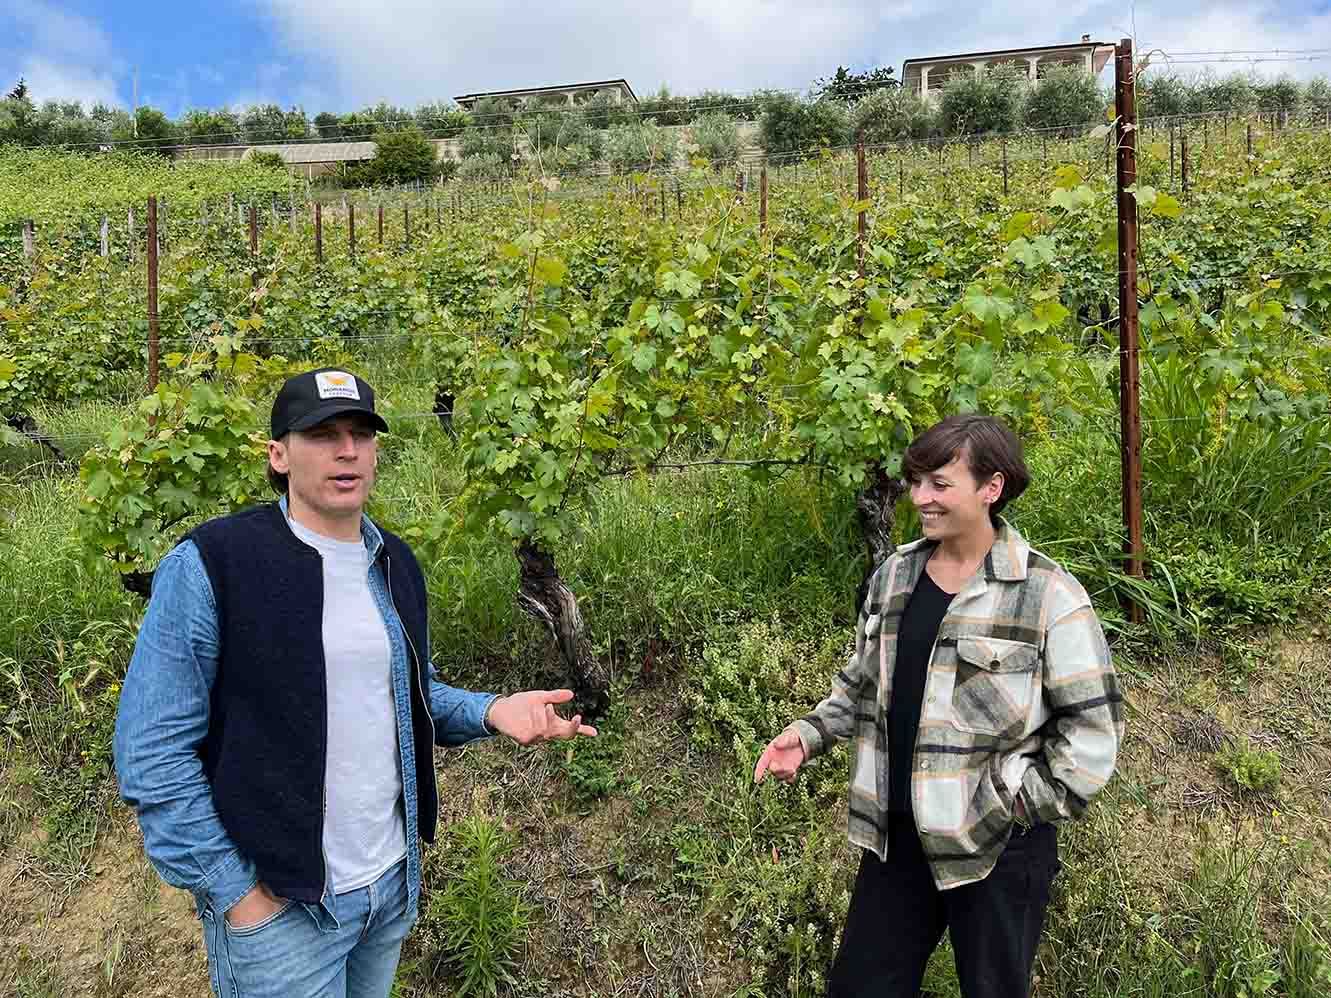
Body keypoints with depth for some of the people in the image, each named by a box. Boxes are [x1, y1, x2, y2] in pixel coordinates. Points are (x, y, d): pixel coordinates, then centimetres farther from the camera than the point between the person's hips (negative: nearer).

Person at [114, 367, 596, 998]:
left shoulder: (395, 563, 3)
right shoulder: (210, 565, -17)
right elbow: (154, 752, -15)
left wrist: (489, 711, -7)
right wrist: (235, 893, -15)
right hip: (277, 903, -6)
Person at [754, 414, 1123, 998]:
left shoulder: (1046, 594, -14)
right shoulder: (893, 574, 3)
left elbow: (1094, 724, -10)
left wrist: (1026, 803, -15)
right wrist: (809, 735, 1)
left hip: (997, 845, -4)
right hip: (896, 834, 5)